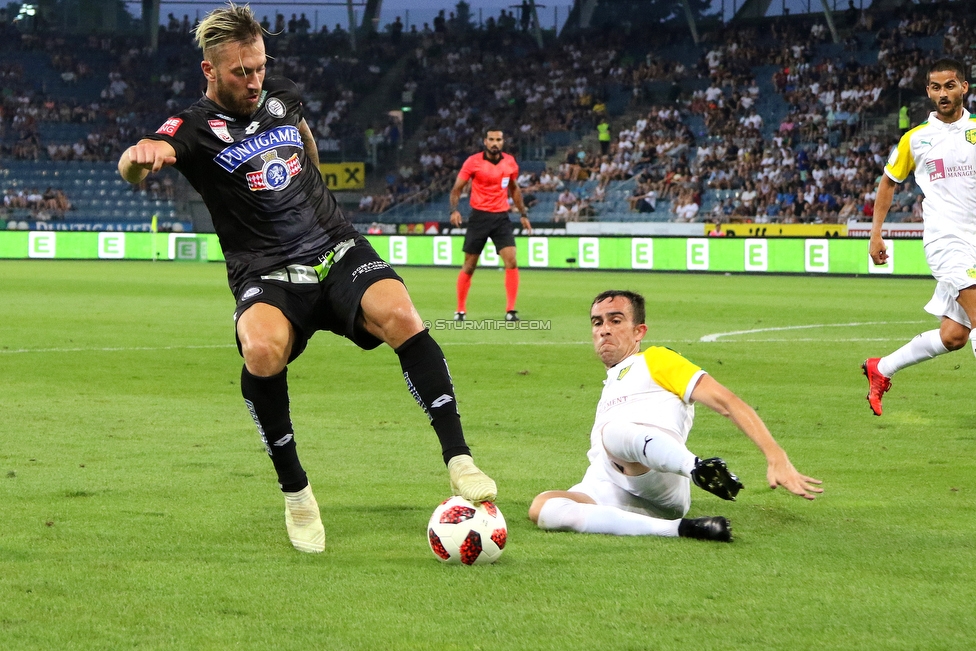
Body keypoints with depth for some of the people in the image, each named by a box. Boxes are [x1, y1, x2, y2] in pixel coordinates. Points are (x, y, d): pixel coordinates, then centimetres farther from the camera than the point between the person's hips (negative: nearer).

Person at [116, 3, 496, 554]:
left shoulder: (283, 97, 11)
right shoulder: (196, 128, -5)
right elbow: (132, 167, -26)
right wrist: (141, 155, -50)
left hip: (339, 251, 4)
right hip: (267, 276, -4)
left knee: (400, 316, -28)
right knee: (263, 350, -36)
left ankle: (458, 458, -24)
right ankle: (295, 492, -16)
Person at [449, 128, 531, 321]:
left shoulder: (510, 162, 4)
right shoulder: (473, 162, -7)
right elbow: (457, 188, -3)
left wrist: (523, 214, 16)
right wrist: (454, 210, -18)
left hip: (501, 218, 2)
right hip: (479, 216, -2)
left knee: (511, 261, -12)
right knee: (469, 266, 3)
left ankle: (510, 310, -7)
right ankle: (460, 310, 16)